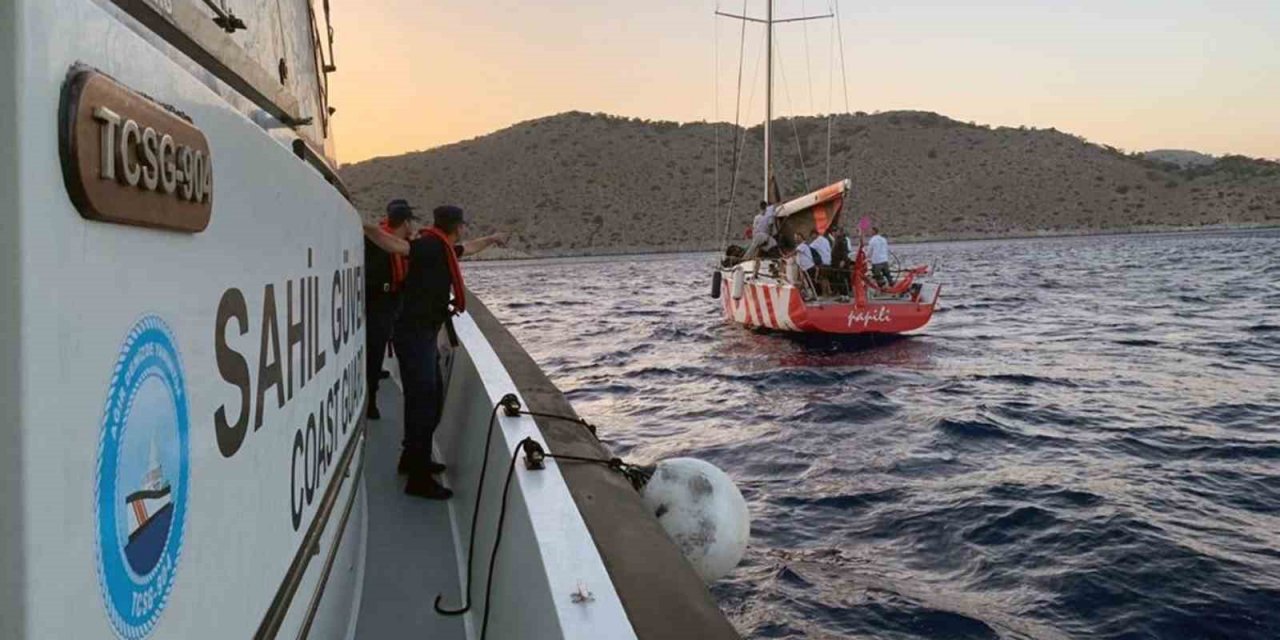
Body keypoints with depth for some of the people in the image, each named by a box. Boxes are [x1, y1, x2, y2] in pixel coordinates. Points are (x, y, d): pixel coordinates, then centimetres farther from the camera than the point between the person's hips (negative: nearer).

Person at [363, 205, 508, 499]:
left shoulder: (443, 249, 13)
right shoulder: (431, 246, -17)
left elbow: (468, 248, 36)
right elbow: (397, 246, -36)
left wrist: (492, 239, 53)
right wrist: (364, 228, -52)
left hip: (424, 334, 10)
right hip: (414, 335, -10)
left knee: (433, 398, 18)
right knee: (422, 402, -8)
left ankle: (415, 459, 33)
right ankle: (418, 478, -3)